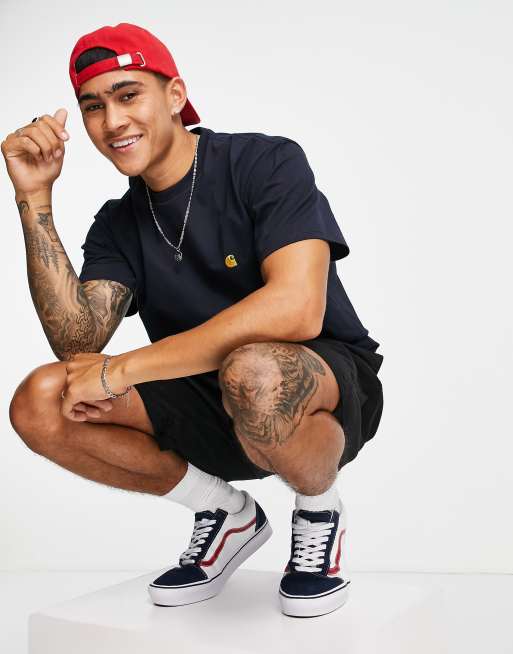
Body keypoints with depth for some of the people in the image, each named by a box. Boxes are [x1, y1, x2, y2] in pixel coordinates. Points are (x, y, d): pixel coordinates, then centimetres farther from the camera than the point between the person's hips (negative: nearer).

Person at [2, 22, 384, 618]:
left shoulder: (266, 162, -13)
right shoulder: (118, 225, 3)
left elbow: (296, 310, -29)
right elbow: (77, 343, -11)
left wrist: (122, 370, -26)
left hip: (329, 390, -5)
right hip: (212, 411, 5)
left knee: (252, 370, -40)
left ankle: (320, 513, -5)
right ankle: (226, 513, 5)